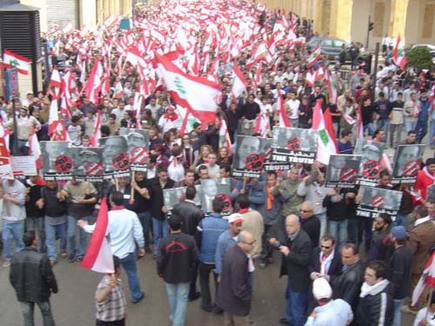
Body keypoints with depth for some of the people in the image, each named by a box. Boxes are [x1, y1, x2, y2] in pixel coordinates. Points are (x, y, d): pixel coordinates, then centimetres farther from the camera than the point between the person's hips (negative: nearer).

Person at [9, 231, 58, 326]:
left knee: (28, 318, 17)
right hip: (40, 293, -3)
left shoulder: (16, 257, -11)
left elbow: (12, 278, -1)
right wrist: (55, 288, 2)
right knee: (47, 315, 18)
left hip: (23, 293, 3)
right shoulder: (42, 258, -24)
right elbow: (49, 277, -17)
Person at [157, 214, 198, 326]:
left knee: (172, 296, 24)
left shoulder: (164, 241, -22)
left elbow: (160, 260, -13)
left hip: (169, 274, 1)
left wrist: (160, 272, 7)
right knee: (182, 298, 12)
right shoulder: (189, 239, -22)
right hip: (185, 274, -1)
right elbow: (194, 258, -10)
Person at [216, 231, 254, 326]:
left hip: (227, 297, 10)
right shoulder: (238, 260, -34)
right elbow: (238, 286, -28)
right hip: (236, 301, -10)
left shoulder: (232, 250, -3)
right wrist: (247, 298, -15)